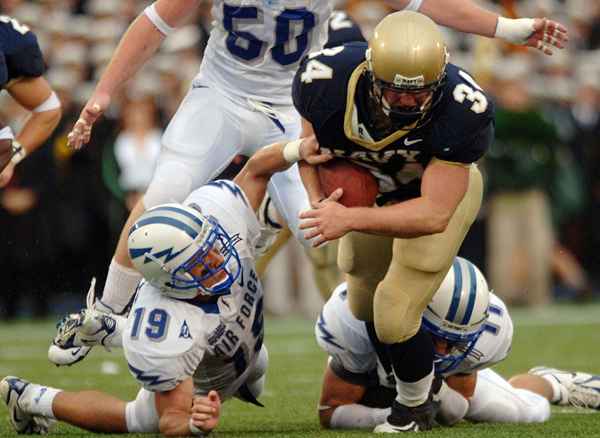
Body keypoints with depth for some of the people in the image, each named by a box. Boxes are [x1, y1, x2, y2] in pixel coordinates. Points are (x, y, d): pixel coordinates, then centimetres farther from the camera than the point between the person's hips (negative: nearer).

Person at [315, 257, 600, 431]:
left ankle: (548, 383, 39)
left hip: (446, 376, 1)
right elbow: (332, 411, -36)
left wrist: (439, 394, -45)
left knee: (531, 411, 2)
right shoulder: (356, 318, -48)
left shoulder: (487, 328, -39)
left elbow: (457, 409, -21)